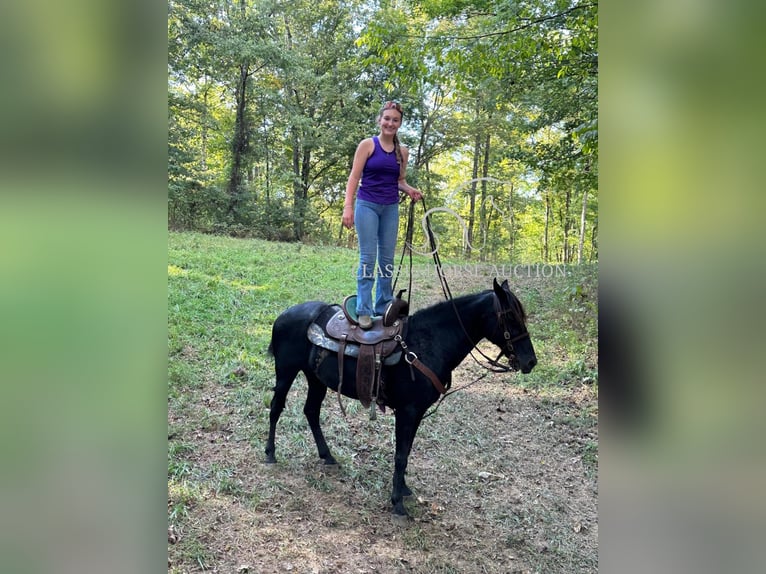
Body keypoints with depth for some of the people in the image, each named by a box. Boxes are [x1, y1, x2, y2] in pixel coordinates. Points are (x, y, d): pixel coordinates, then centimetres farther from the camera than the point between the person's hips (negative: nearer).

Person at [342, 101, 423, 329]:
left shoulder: (402, 151, 9)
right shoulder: (367, 145, -3)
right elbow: (354, 177, -6)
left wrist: (410, 190, -3)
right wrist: (348, 206, -15)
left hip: (391, 208, 4)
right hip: (367, 205, -4)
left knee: (387, 259, 8)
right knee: (368, 258, -6)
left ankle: (384, 305, 19)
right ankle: (364, 310, -1)